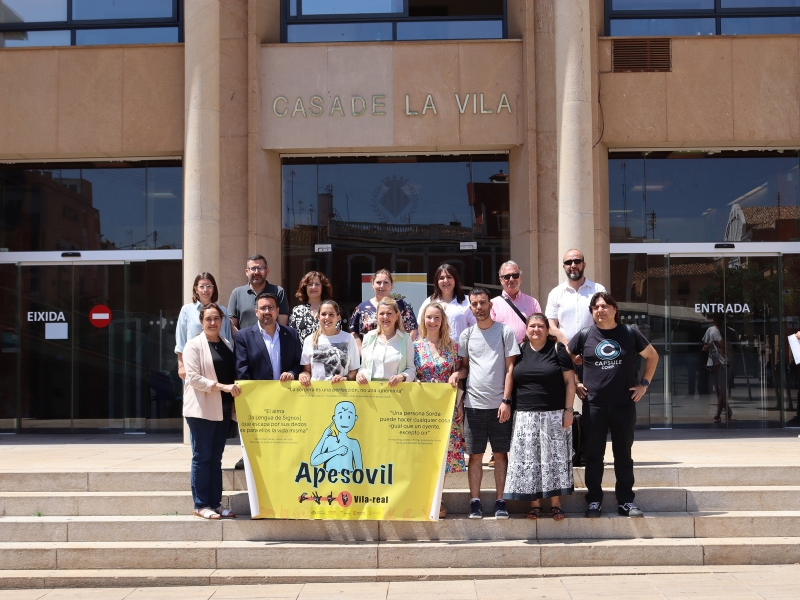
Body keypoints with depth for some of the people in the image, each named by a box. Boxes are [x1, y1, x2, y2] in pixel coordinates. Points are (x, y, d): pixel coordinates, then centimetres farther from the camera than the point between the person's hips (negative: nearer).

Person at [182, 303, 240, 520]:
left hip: (223, 409, 6)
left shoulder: (228, 345, 13)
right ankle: (201, 505, 4)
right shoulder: (194, 345, -5)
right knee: (202, 457, -2)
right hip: (202, 409, -6)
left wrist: (236, 387, -1)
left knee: (216, 458, 10)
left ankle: (215, 503, 14)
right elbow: (193, 377, -13)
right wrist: (222, 386, -21)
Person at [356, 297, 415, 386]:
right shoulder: (369, 337, 13)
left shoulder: (405, 338, 6)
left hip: (396, 389, -2)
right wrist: (360, 373, -1)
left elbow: (411, 369, 7)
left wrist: (402, 377, -12)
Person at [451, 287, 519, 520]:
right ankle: (475, 501, 9)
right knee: (475, 454, 3)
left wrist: (506, 400, -8)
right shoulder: (467, 334, 9)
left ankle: (500, 501, 10)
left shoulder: (505, 332, 2)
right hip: (474, 403, 2)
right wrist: (457, 373, -8)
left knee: (501, 454, 4)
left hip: (499, 404, -2)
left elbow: (510, 368, 0)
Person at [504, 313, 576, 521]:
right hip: (525, 416, 3)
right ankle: (535, 503, 11)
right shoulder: (520, 350, 9)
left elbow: (569, 381, -1)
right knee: (528, 460, 2)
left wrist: (568, 409, -8)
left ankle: (556, 503, 9)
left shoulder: (557, 349, 0)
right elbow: (512, 380, 14)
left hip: (554, 415, -3)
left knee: (554, 458, 0)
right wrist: (509, 405, 5)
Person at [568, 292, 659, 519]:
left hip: (624, 405, 0)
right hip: (594, 406, 0)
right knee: (593, 455, 4)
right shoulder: (584, 336, 2)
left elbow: (652, 356, 13)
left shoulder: (629, 333, 2)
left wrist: (644, 383, 7)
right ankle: (594, 500, 13)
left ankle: (626, 501, 15)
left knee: (623, 455, 7)